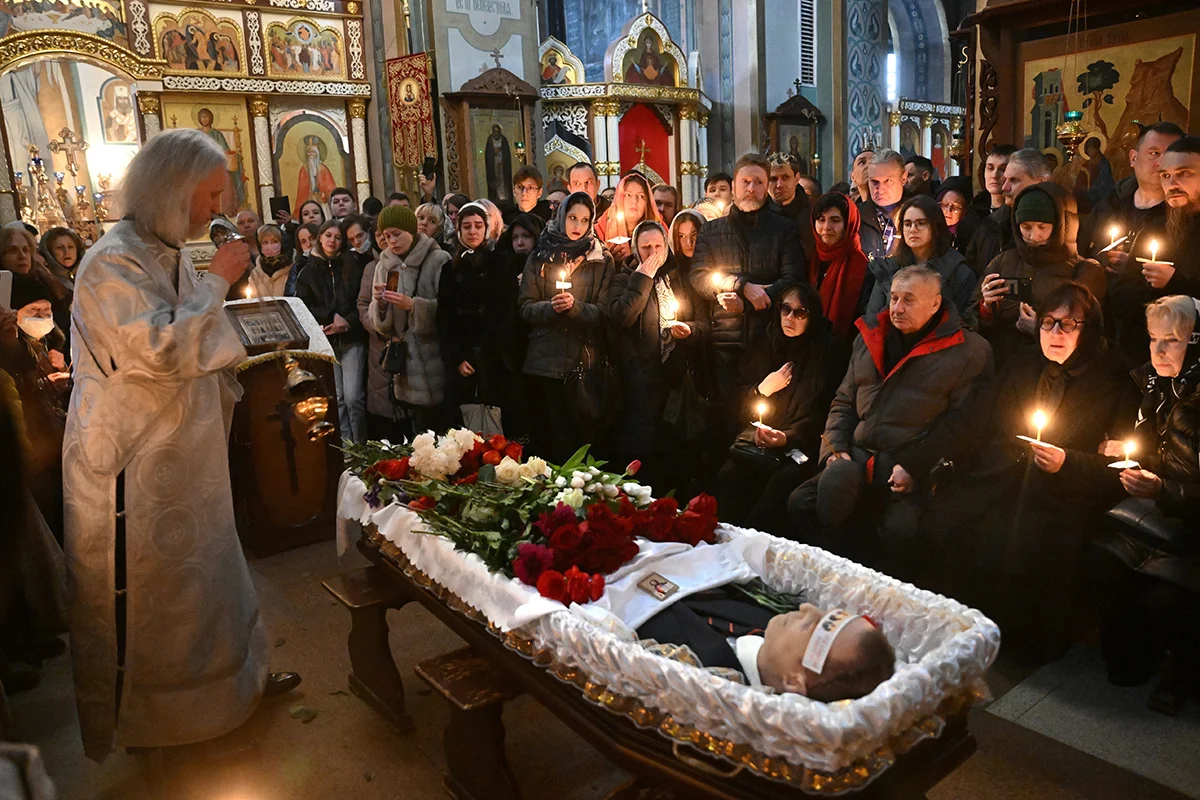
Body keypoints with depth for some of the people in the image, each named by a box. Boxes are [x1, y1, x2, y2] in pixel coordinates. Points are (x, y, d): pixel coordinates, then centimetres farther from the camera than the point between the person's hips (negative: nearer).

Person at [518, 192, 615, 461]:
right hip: (545, 362, 1)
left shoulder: (602, 260, 6)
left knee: (586, 432, 2)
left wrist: (575, 307, -20)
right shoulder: (539, 257, 8)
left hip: (587, 362, 0)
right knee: (553, 434, 5)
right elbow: (525, 308, 2)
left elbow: (604, 313, -2)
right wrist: (550, 307, -18)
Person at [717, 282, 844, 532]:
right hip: (758, 443, 4)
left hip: (803, 445, -3)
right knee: (728, 475, -26)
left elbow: (822, 414, -6)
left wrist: (788, 437, -22)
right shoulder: (764, 348, 14)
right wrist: (762, 389, -5)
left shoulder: (829, 352, 0)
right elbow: (741, 407, 15)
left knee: (782, 482, -34)